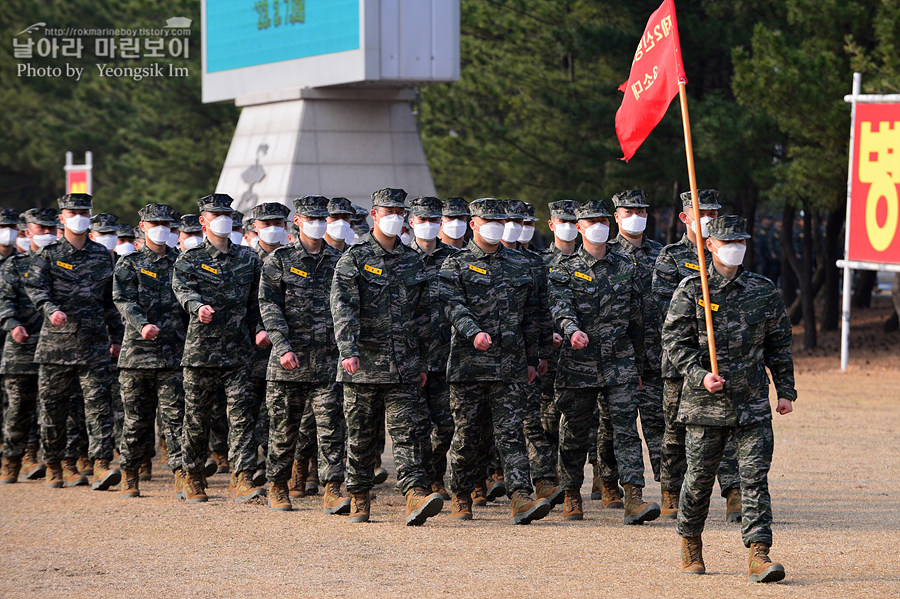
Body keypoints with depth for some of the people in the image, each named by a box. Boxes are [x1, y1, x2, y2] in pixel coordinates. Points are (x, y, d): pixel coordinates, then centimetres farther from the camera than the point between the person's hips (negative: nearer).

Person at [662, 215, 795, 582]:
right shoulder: (691, 290, 0)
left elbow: (779, 343, 14)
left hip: (753, 404, 2)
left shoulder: (763, 291, 8)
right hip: (706, 402, -1)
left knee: (755, 477, -6)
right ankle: (690, 544, 28)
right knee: (699, 478, 7)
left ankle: (758, 555, -9)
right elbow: (675, 341, -4)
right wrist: (700, 376, -18)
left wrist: (786, 390, 12)